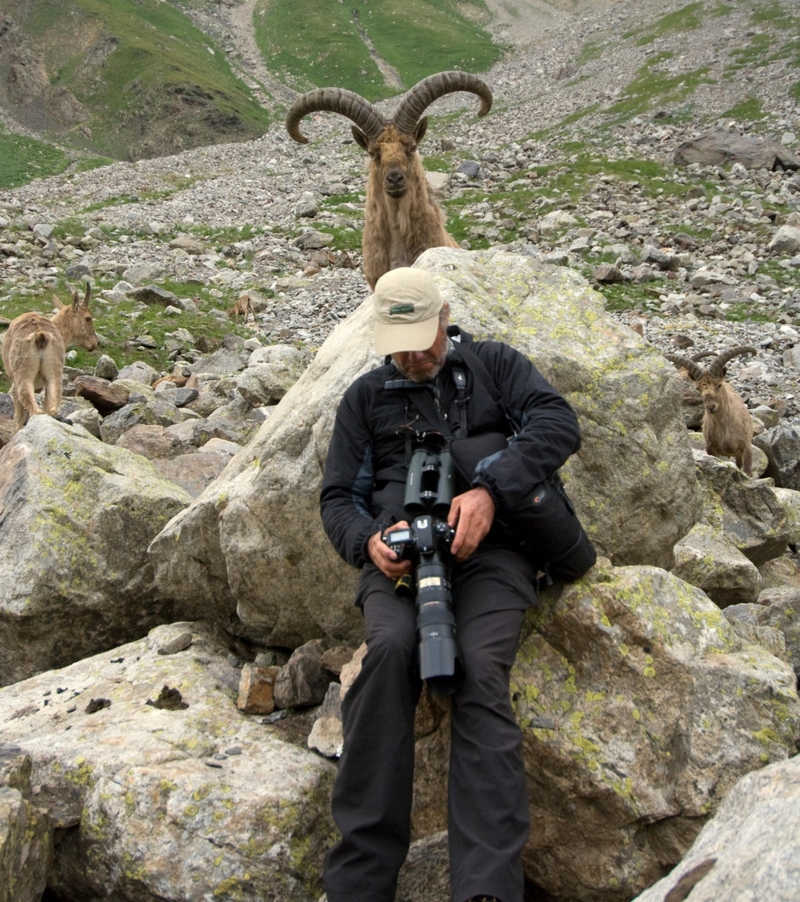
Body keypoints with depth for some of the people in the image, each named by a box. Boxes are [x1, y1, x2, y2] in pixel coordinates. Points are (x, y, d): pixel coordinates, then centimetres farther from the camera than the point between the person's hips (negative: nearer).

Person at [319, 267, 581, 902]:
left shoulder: (495, 365, 18)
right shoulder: (368, 395, 24)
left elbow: (559, 423, 1)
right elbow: (337, 496, 20)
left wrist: (488, 489, -15)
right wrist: (368, 540, -4)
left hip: (489, 547, -1)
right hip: (399, 556, 1)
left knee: (481, 674, -29)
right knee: (390, 649, -32)